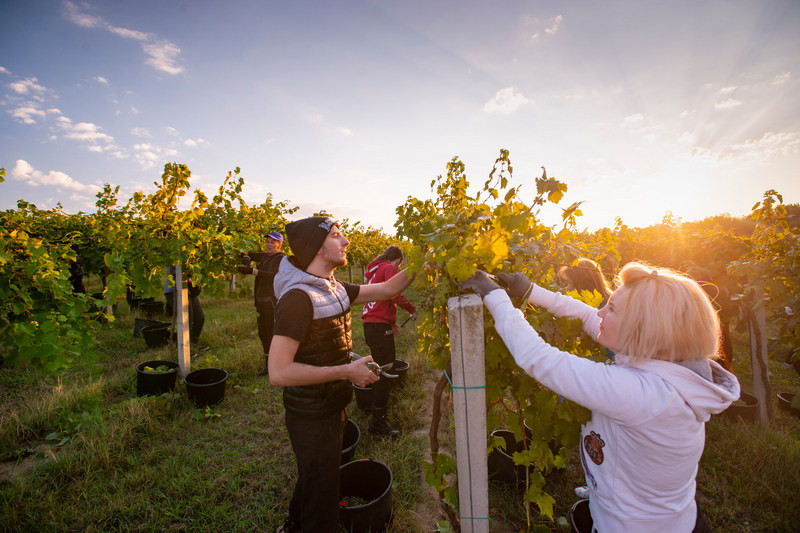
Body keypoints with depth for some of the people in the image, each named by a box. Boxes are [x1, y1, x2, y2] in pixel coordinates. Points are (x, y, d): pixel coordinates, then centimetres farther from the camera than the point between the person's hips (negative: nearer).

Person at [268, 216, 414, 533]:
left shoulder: (334, 289, 0)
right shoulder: (298, 297, -27)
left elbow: (387, 289, 7)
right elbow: (279, 372, -31)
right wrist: (347, 371, -29)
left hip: (332, 409, 9)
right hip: (312, 419, -9)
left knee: (315, 478, 31)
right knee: (321, 494, 13)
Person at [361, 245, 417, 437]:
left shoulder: (374, 269, 22)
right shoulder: (389, 268, -7)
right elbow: (396, 295, -22)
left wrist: (391, 322, 28)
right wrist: (413, 310, -8)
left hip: (371, 323, 10)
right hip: (379, 326, -10)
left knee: (388, 360, 23)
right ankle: (378, 422, 3)